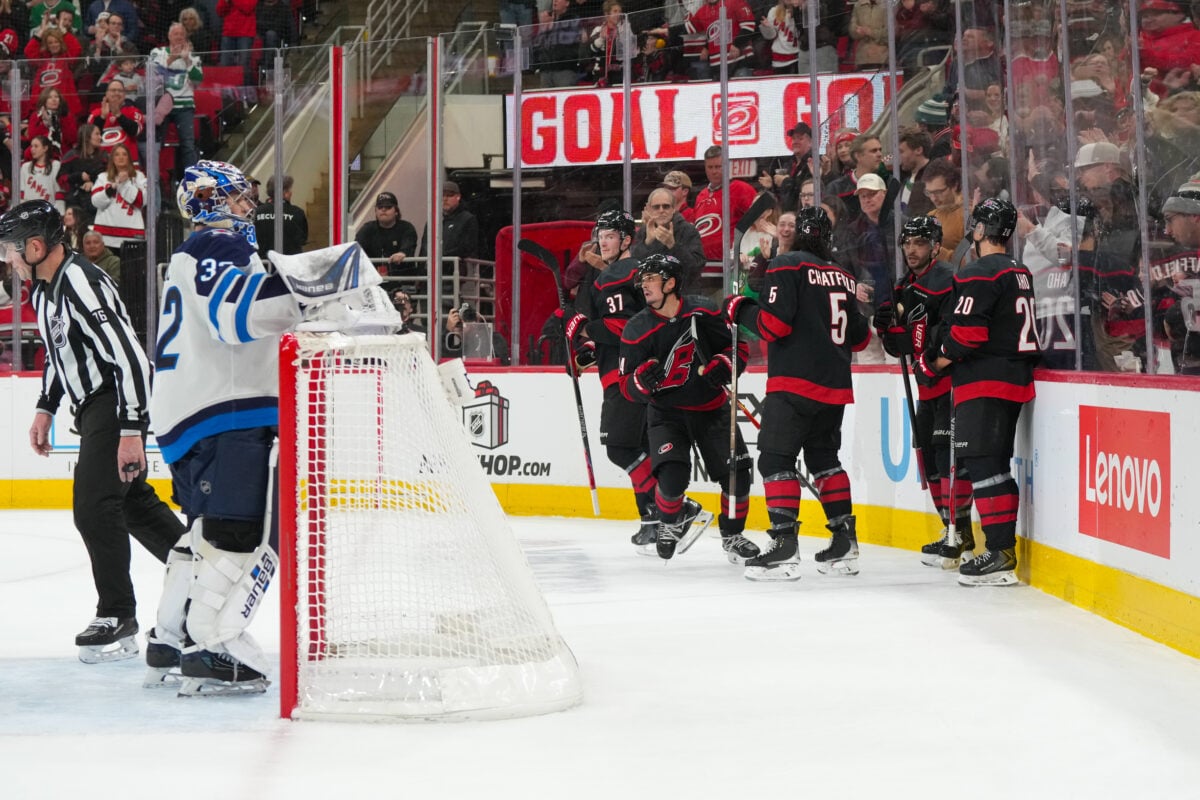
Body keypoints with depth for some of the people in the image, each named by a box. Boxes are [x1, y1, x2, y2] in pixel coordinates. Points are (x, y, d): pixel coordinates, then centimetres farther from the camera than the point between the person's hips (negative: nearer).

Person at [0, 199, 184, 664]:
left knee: (94, 507, -13)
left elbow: (129, 357, -27)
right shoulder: (45, 289, 8)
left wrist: (131, 431, -29)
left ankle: (117, 618, -4)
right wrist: (46, 409, 19)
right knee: (134, 503, 17)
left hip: (117, 402, -11)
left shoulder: (81, 284, -24)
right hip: (92, 407, 11)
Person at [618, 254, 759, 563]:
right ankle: (669, 525, 11)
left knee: (737, 475, -5)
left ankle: (732, 536, 20)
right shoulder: (637, 330, -11)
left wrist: (723, 365, -19)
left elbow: (737, 348, 2)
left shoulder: (704, 314, -9)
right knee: (672, 476, -21)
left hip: (711, 409, 2)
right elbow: (628, 389, -8)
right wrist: (643, 378, -31)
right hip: (666, 413, -2)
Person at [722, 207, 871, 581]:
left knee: (775, 457, -6)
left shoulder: (787, 267, -5)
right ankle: (845, 544, 17)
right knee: (824, 457, 19)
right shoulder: (843, 277, 16)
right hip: (835, 384, 7)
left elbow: (774, 324, -15)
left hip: (795, 382, -7)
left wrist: (740, 309, 0)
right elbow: (859, 338, 18)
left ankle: (784, 548, -16)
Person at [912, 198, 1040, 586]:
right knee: (996, 466, 15)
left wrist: (937, 364, -5)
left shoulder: (979, 274, -13)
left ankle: (1000, 556, -15)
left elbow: (967, 332, -20)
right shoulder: (1019, 273, 17)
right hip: (1014, 378, 10)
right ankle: (1004, 549, 18)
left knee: (982, 464, -11)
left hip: (985, 383, -10)